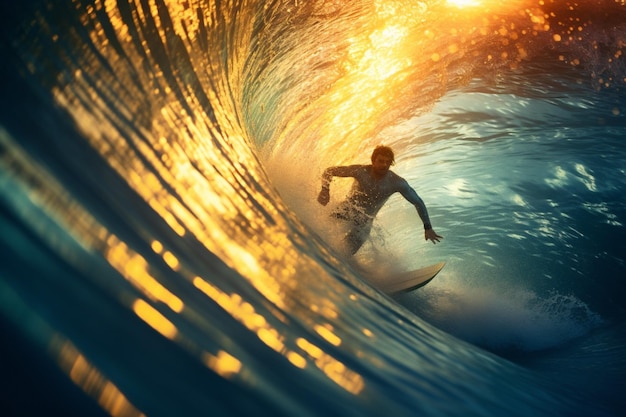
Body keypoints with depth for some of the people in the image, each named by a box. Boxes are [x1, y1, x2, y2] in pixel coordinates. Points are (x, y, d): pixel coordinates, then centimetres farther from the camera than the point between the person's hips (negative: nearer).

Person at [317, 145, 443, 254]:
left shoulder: (397, 182, -16)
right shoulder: (360, 171, -18)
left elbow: (418, 203, -5)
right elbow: (329, 171, -11)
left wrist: (428, 227, -6)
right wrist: (325, 190, -29)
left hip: (365, 220, 0)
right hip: (347, 209, 0)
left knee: (347, 252, -7)